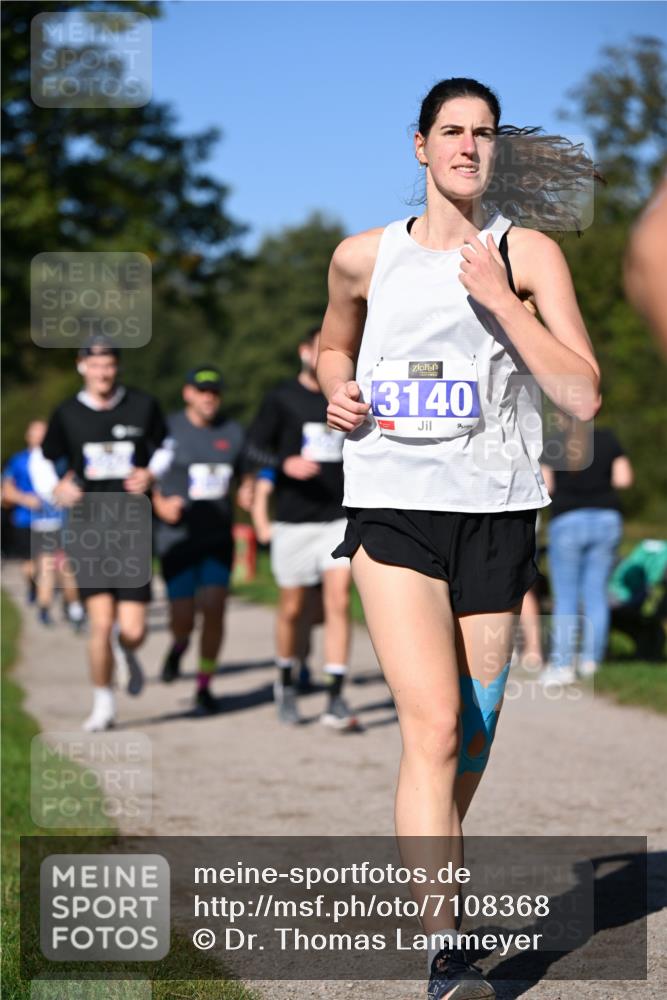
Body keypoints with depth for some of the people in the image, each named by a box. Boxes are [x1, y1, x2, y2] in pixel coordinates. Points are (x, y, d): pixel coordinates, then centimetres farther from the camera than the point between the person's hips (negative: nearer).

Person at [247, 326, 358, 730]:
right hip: (294, 519, -2)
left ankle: (337, 700, -12)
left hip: (339, 516, 2)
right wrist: (286, 463, -22)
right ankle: (286, 683, 31)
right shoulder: (282, 398, 0)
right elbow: (254, 446, -5)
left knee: (339, 602, -11)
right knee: (293, 608, 7)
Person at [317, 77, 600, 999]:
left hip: (495, 510, 1)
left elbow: (583, 395, -9)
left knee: (472, 737, 10)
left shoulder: (527, 252, 2)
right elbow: (334, 344, 29)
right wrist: (337, 388, 7)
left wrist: (499, 301, -14)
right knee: (435, 725, -17)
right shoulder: (363, 257, 8)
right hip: (393, 509, -1)